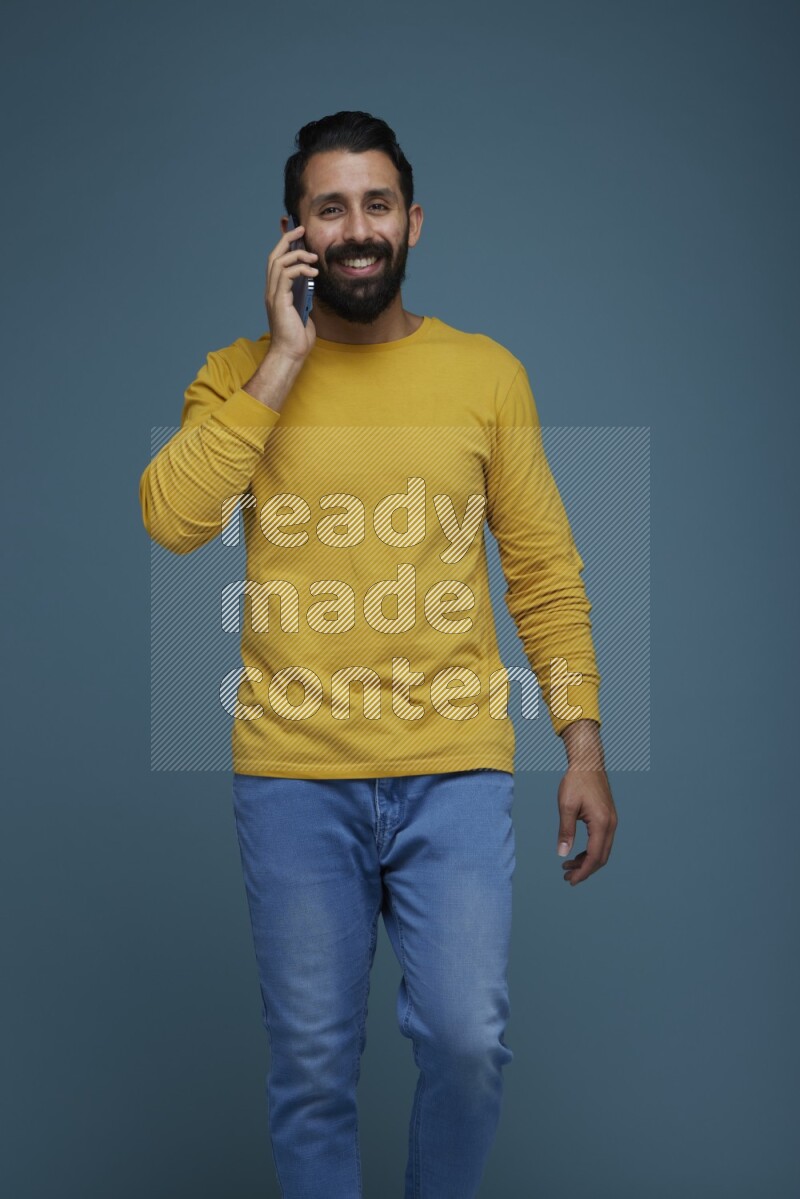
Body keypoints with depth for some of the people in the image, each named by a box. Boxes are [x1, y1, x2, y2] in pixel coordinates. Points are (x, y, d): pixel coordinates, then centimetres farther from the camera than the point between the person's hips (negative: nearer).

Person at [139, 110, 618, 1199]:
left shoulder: (487, 373, 7)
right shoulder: (240, 375, 6)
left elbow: (545, 572, 7)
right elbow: (171, 519, -12)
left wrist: (584, 745, 0)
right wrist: (287, 356, -10)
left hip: (457, 768, 0)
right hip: (292, 776, 0)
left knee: (470, 1039, -5)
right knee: (313, 1063, 7)